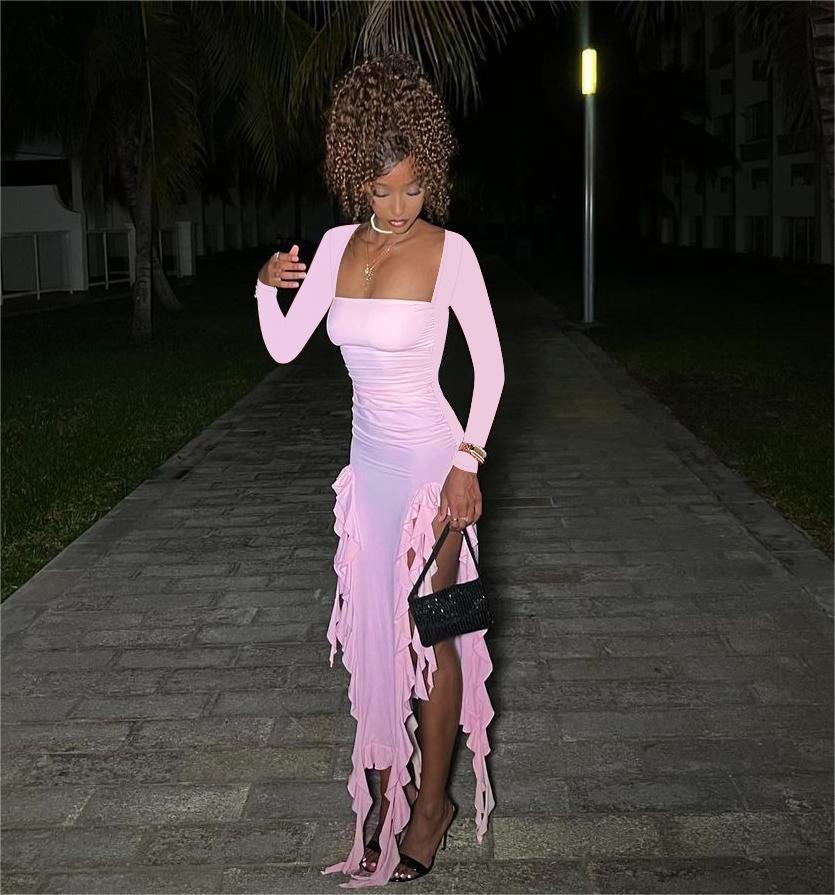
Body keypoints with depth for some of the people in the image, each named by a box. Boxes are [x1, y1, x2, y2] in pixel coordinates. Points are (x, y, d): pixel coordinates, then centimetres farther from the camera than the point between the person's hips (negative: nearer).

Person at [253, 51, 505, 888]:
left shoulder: (448, 250, -10)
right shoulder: (339, 245, 3)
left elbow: (490, 365, -7)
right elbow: (284, 347, 4)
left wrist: (468, 463, -13)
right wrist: (268, 287, -15)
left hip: (431, 460, -5)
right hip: (370, 459, 6)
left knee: (429, 630, 3)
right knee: (376, 628, 12)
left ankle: (430, 803, 19)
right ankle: (393, 788, 27)